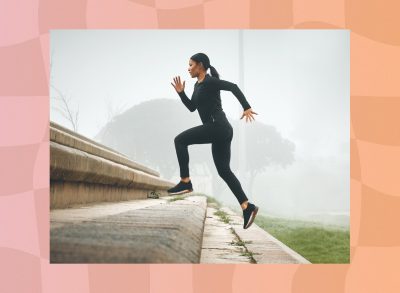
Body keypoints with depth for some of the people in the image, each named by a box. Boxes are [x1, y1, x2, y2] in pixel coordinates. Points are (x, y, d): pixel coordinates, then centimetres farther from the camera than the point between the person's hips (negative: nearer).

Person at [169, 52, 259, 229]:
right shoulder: (198, 86, 21)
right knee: (224, 170, 7)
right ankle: (247, 206, 5)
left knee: (180, 140, -11)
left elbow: (233, 87, -15)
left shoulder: (210, 82, -7)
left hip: (218, 127, -10)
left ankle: (185, 182, -10)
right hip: (218, 130, 10)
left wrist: (246, 107, -18)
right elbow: (192, 107, 28)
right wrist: (181, 93, 16)